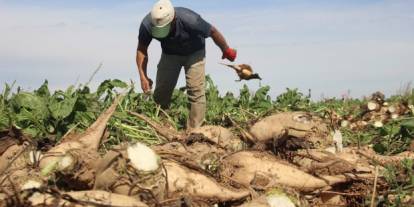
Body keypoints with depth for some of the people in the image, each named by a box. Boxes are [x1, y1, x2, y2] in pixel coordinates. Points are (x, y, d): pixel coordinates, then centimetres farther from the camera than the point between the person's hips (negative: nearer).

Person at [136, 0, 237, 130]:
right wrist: (143, 76, -22)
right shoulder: (147, 24, -31)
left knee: (195, 92, -15)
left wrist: (227, 51, -5)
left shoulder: (189, 20, -39)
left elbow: (213, 32, -21)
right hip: (170, 53, 3)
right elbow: (141, 49, -14)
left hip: (194, 53, -3)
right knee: (161, 91, -2)